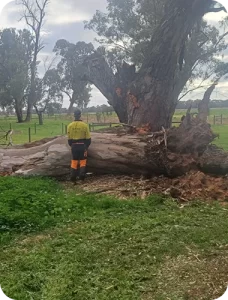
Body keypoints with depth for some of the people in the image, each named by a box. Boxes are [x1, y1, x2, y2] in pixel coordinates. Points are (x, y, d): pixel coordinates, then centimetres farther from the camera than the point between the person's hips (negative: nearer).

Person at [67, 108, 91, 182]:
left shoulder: (70, 126, -3)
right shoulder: (84, 125, -9)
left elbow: (69, 138, 2)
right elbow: (88, 138, -5)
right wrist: (87, 146, 11)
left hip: (74, 146, 2)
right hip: (82, 146, -2)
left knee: (74, 161, 11)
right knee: (82, 161, 10)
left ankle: (73, 177, 8)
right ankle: (82, 176, 4)